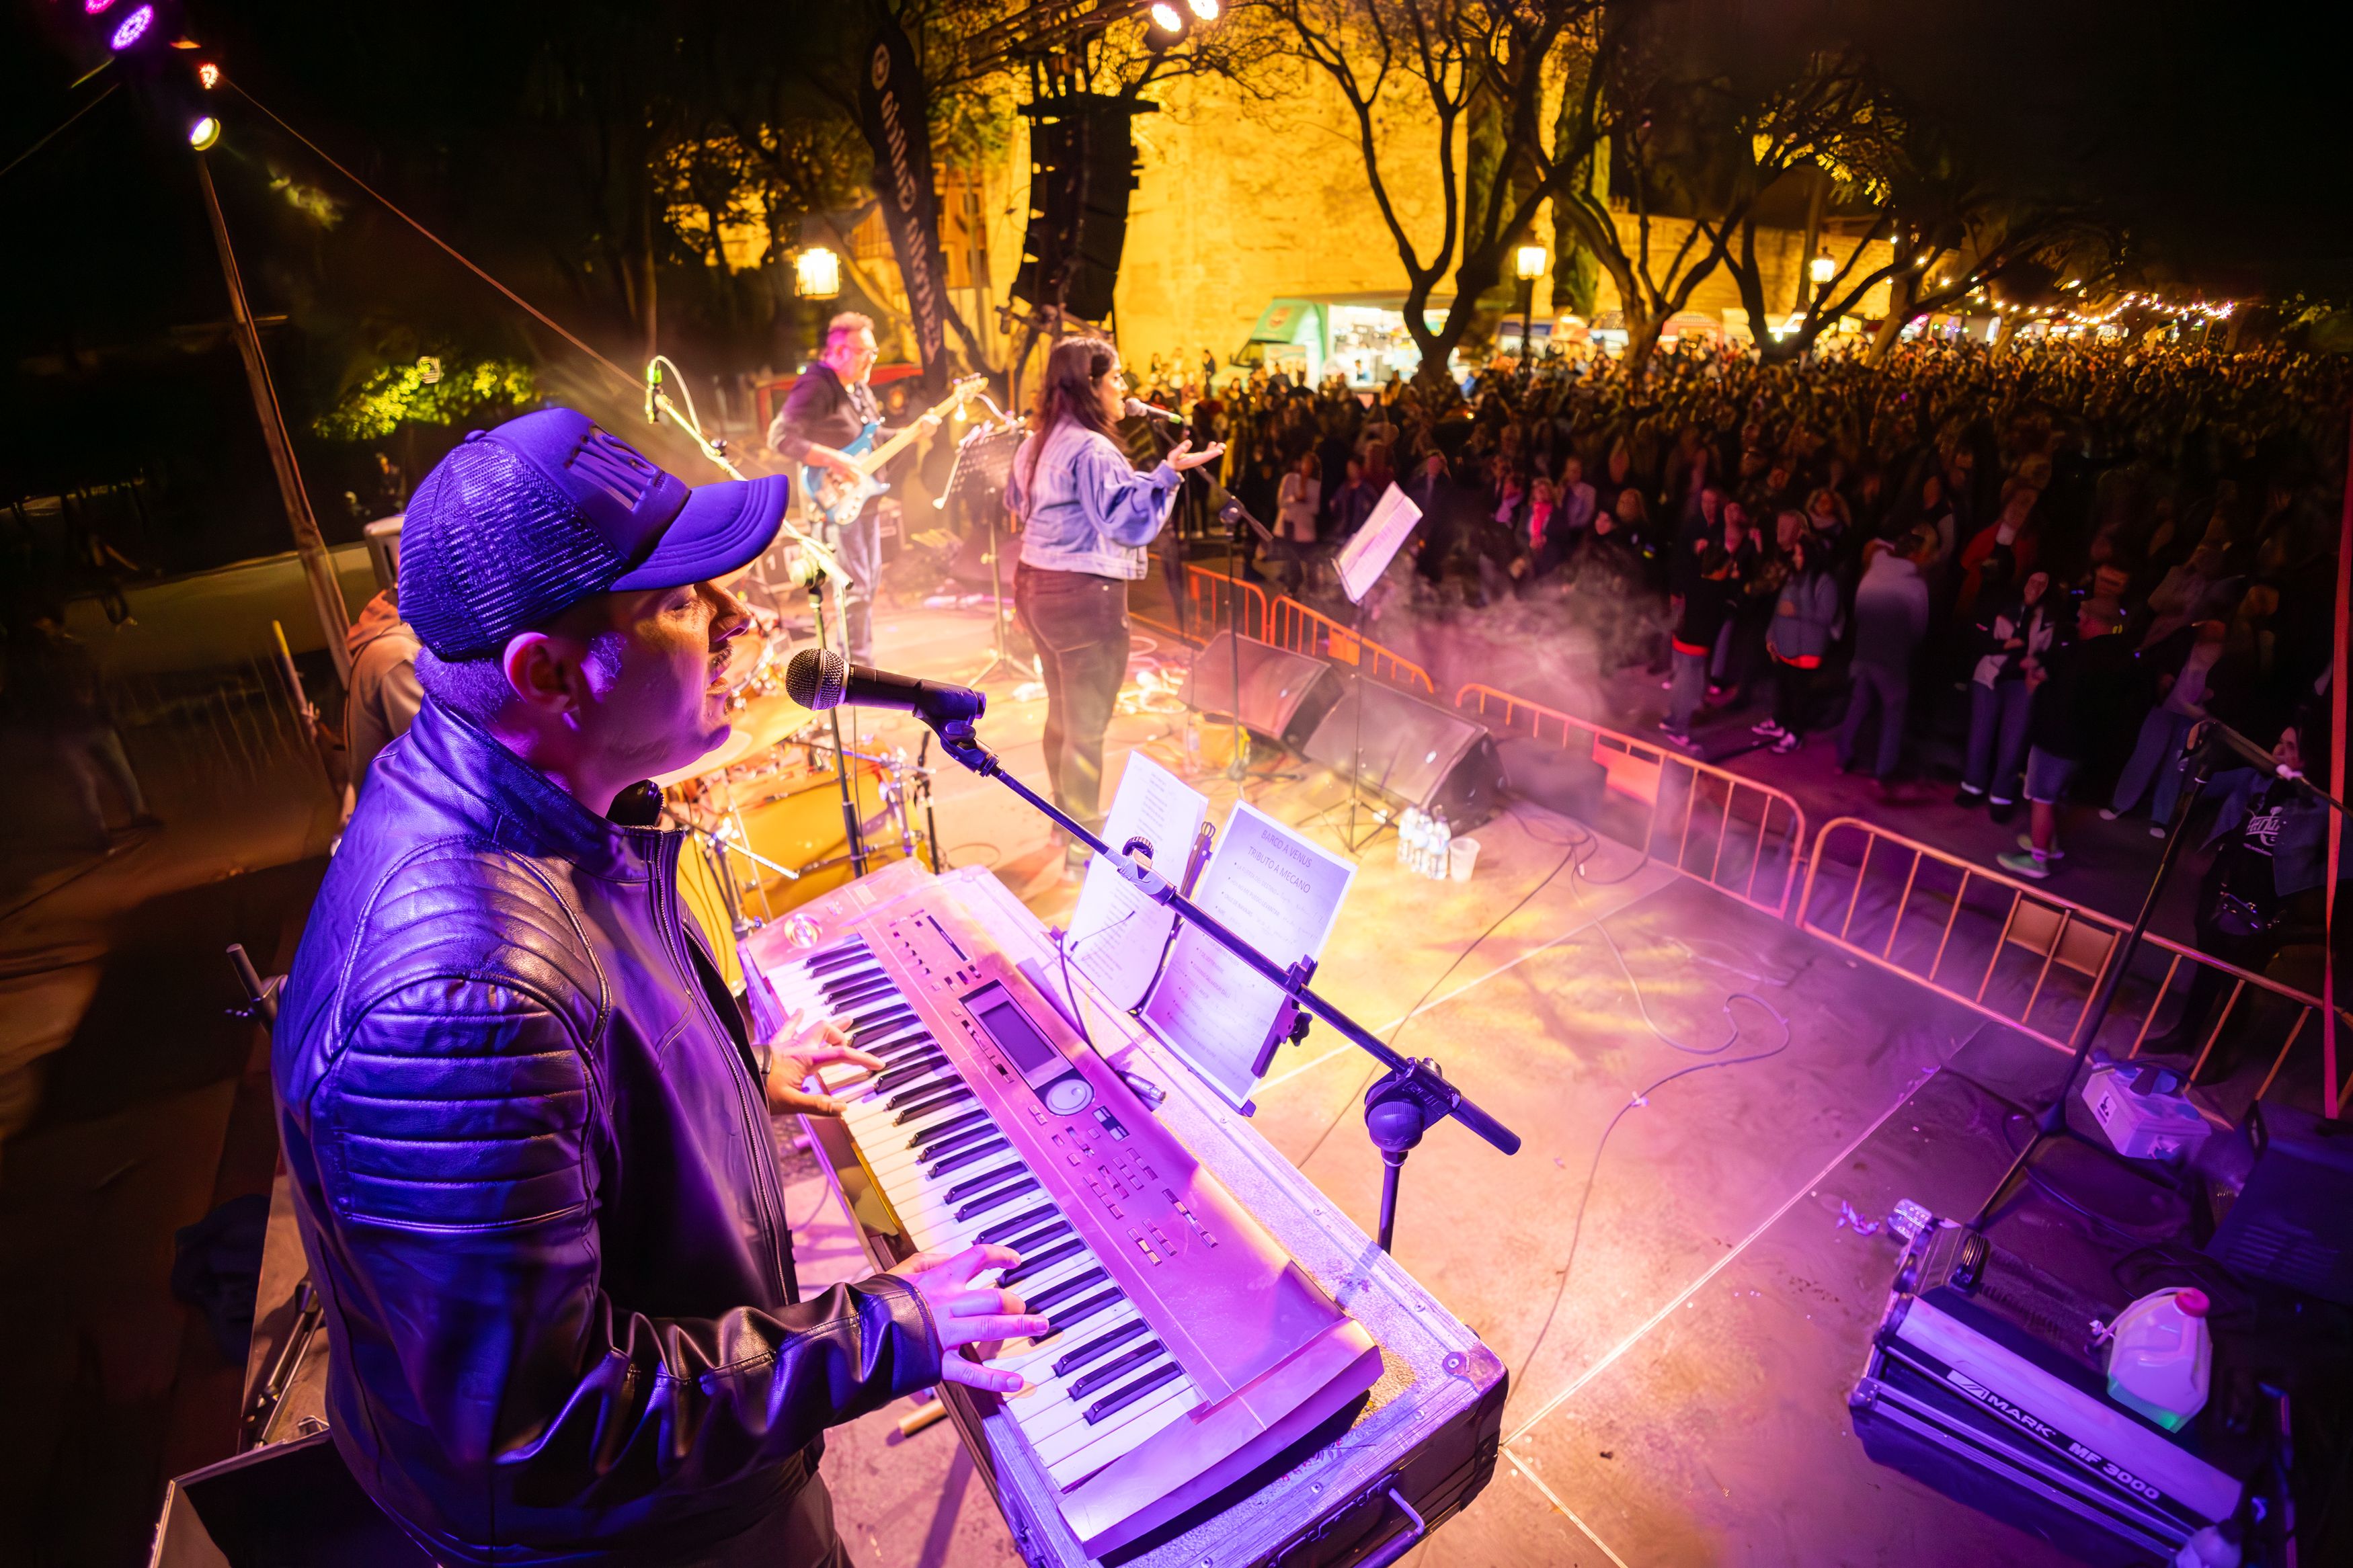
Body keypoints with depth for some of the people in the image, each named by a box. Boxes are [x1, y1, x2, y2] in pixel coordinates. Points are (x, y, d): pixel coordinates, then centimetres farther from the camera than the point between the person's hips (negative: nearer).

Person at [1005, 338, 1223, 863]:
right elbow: (1128, 522, -24)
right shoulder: (1092, 449, -19)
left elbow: (1017, 500, 27)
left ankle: (1068, 815, 37)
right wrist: (1168, 472, -29)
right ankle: (1084, 842, 9)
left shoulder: (1038, 442, 10)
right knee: (1087, 724, 0)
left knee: (1063, 711, 22)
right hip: (1083, 594, -10)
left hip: (1035, 584, 10)